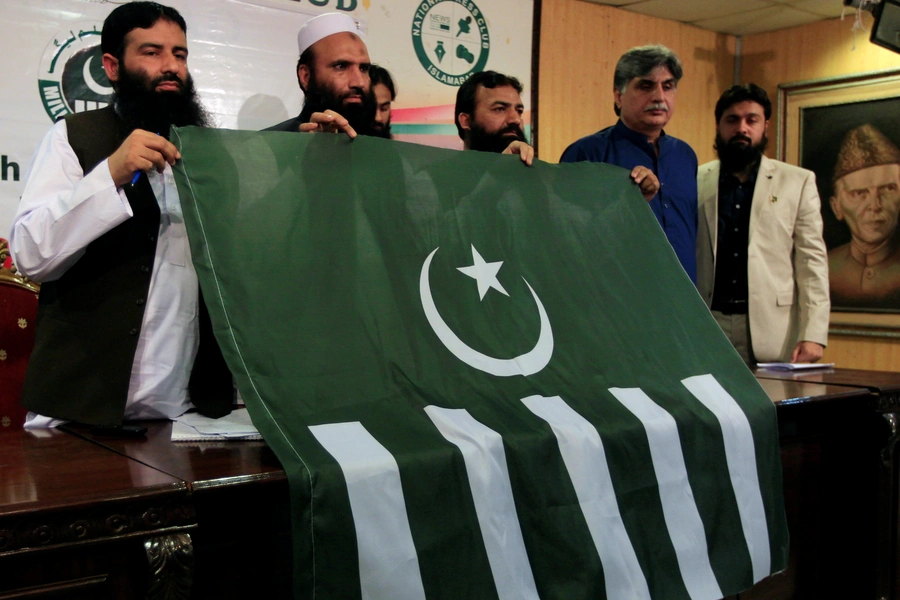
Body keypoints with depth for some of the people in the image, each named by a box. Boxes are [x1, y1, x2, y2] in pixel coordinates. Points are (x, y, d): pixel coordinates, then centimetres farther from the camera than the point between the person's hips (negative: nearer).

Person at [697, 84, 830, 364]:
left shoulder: (798, 182, 8)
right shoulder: (696, 182, 8)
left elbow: (811, 260, 3)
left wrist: (813, 336, -6)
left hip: (773, 334, 0)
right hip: (705, 329, 0)